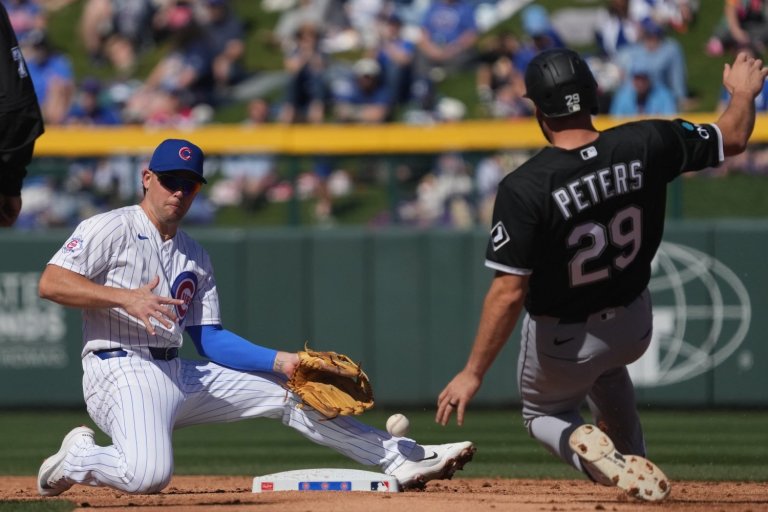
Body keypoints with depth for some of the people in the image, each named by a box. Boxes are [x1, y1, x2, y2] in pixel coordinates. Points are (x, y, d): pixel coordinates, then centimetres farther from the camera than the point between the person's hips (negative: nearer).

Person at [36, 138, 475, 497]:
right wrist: (124, 297, -24)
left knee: (286, 392, 5)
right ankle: (77, 457, -2)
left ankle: (404, 459, 11)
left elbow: (210, 339, 16)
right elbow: (51, 283, -13)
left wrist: (280, 360, 3)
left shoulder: (196, 257, 20)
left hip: (179, 374, 7)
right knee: (149, 475, -34)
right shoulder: (109, 229, -1)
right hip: (120, 371, -7)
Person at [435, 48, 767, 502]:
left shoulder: (525, 188, -32)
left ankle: (587, 447, -7)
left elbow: (509, 293, -31)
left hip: (560, 342, -4)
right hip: (634, 327, 4)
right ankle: (631, 460, 38)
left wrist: (473, 375, -22)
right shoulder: (646, 145, -21)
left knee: (544, 415, 26)